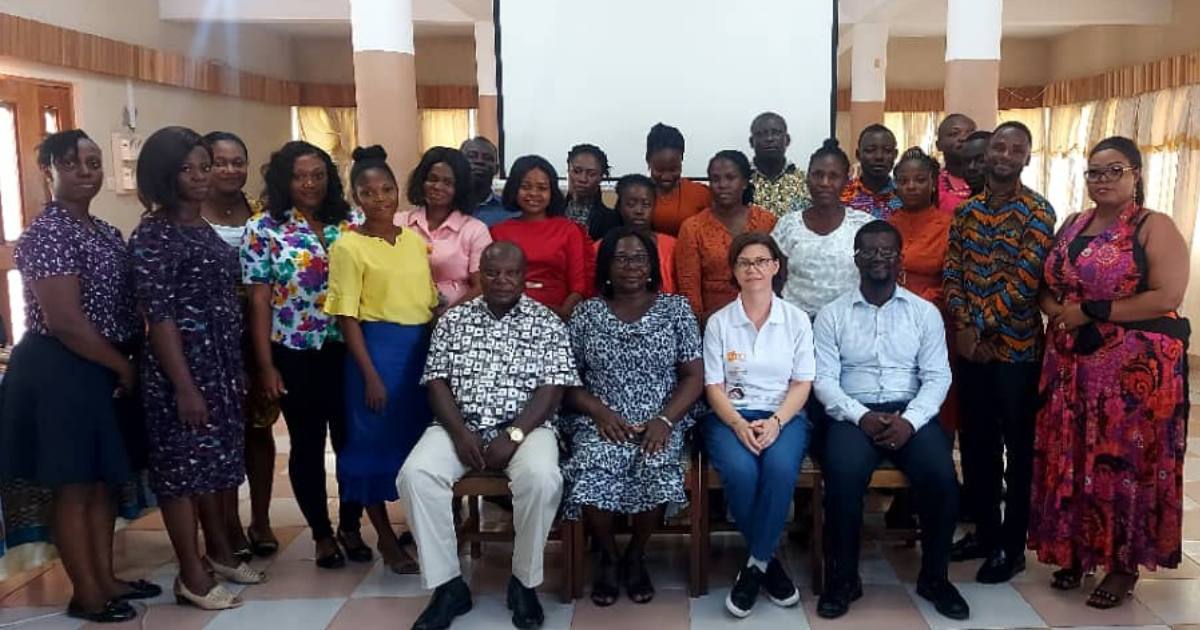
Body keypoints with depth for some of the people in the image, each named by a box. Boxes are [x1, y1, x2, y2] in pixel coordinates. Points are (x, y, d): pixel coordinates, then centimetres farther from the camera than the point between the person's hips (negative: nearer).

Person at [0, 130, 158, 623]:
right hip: (62, 372, -9)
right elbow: (65, 322, -22)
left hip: (104, 370, 9)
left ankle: (106, 579, 28)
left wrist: (127, 364, 4)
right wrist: (124, 366, -13)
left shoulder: (106, 233, 12)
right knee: (74, 486, 2)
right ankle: (86, 594, 14)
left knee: (103, 480, 16)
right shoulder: (47, 233, -16)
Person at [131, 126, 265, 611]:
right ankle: (191, 576, 13)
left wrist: (236, 370, 14)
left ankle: (220, 551, 33)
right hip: (181, 369, -8)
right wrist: (184, 386, -20)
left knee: (219, 460, 17)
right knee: (182, 465, 2)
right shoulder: (153, 235, -13)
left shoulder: (205, 228, 11)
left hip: (222, 365, 8)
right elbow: (158, 316, -17)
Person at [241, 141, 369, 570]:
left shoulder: (353, 223, 4)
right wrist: (266, 365, -7)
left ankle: (350, 527, 27)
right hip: (296, 355, -2)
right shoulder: (264, 229, -2)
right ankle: (322, 534, 25)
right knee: (307, 445, 9)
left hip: (348, 351, 2)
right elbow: (260, 300, -3)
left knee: (352, 439, 8)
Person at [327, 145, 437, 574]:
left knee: (423, 437, 11)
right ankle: (387, 539, 20)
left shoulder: (415, 239, 9)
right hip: (378, 349, -5)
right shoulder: (348, 247, -7)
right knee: (375, 440, 5)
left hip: (423, 347, 5)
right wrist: (370, 375, -13)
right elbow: (348, 318, -9)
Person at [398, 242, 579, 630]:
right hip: (459, 426, 2)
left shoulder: (547, 324, 4)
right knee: (416, 474, -26)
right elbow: (437, 382, 5)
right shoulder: (453, 320, 10)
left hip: (526, 427, -2)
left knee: (542, 478, -34)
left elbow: (552, 390, -4)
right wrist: (459, 432, -12)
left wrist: (513, 436, -16)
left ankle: (524, 583, -10)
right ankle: (448, 585, -11)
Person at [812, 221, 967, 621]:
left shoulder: (925, 313, 9)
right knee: (843, 477, -31)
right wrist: (861, 416, -17)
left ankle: (934, 576, 0)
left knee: (942, 478, -25)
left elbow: (937, 377, 2)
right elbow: (824, 379, -1)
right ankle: (843, 578, -9)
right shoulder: (832, 315, 5)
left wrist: (910, 420, -15)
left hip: (911, 413, 1)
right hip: (854, 414, -1)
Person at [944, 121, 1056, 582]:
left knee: (1018, 448, 4)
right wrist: (962, 327, -8)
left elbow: (1024, 280, -15)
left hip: (1016, 346, -5)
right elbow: (952, 272, 5)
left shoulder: (1037, 212, -6)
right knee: (975, 443, 12)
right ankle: (985, 532, 27)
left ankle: (1012, 546, 16)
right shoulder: (966, 211, 10)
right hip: (970, 346, 5)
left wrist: (981, 327, -15)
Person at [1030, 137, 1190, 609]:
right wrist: (1057, 312, -6)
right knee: (1072, 458, 9)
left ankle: (1124, 565, 15)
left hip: (1137, 366, -5)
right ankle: (1076, 551, 24)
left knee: (1126, 460, 1)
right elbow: (1047, 288, 16)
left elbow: (1167, 297, -17)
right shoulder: (1072, 226, 12)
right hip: (1072, 363, 6)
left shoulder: (1155, 228, -6)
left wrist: (1090, 312, -16)